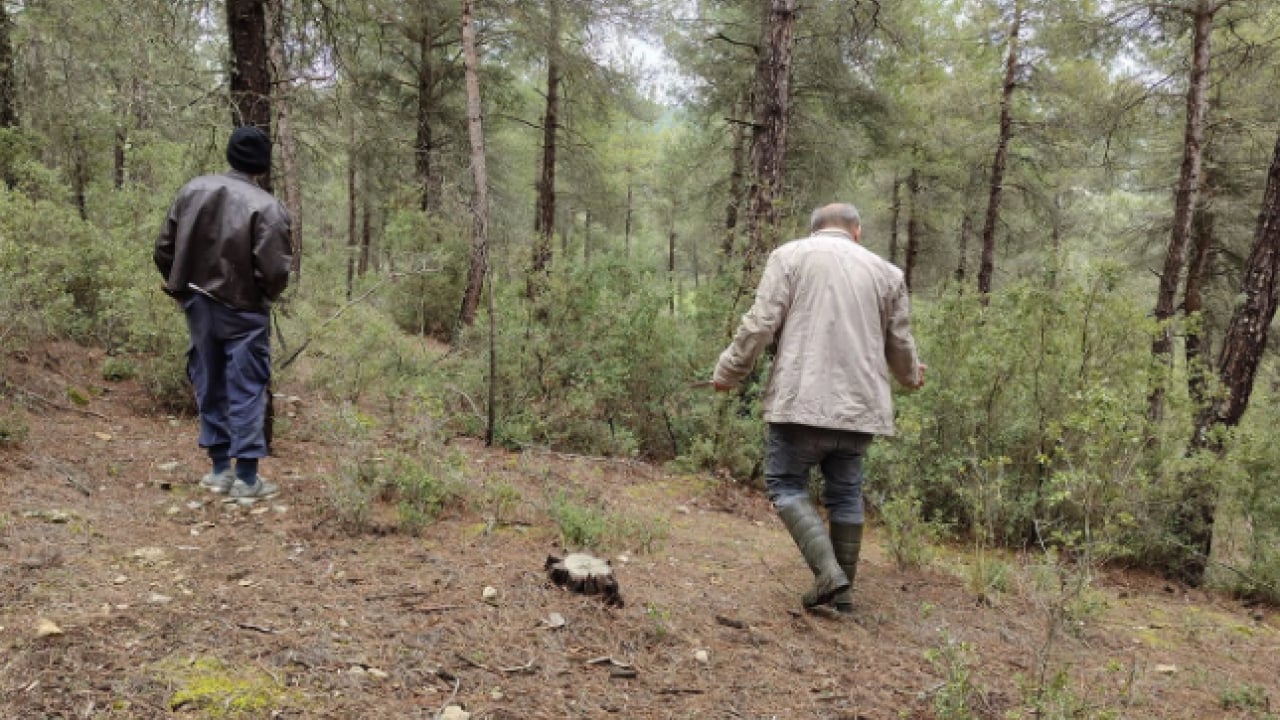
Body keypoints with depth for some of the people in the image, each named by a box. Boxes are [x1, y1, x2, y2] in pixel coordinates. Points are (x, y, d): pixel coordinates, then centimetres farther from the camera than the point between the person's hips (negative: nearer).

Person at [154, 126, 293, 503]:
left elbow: (164, 249, 5)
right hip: (243, 312, -5)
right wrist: (265, 296, 2)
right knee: (246, 391, 2)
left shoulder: (193, 190, 2)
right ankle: (246, 478, 5)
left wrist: (183, 289, 17)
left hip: (198, 306, 6)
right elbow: (275, 270, -20)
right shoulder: (265, 206, -17)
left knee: (210, 387, 15)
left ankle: (220, 469, 24)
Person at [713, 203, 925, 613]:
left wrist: (728, 371, 6)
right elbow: (900, 344, 19)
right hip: (859, 404, 4)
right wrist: (912, 377, 39)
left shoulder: (791, 255, 5)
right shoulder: (885, 271, 16)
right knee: (846, 492, 15)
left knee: (786, 484, 7)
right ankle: (843, 591, 20)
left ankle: (827, 571, -7)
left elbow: (760, 324, -5)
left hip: (803, 399, -4)